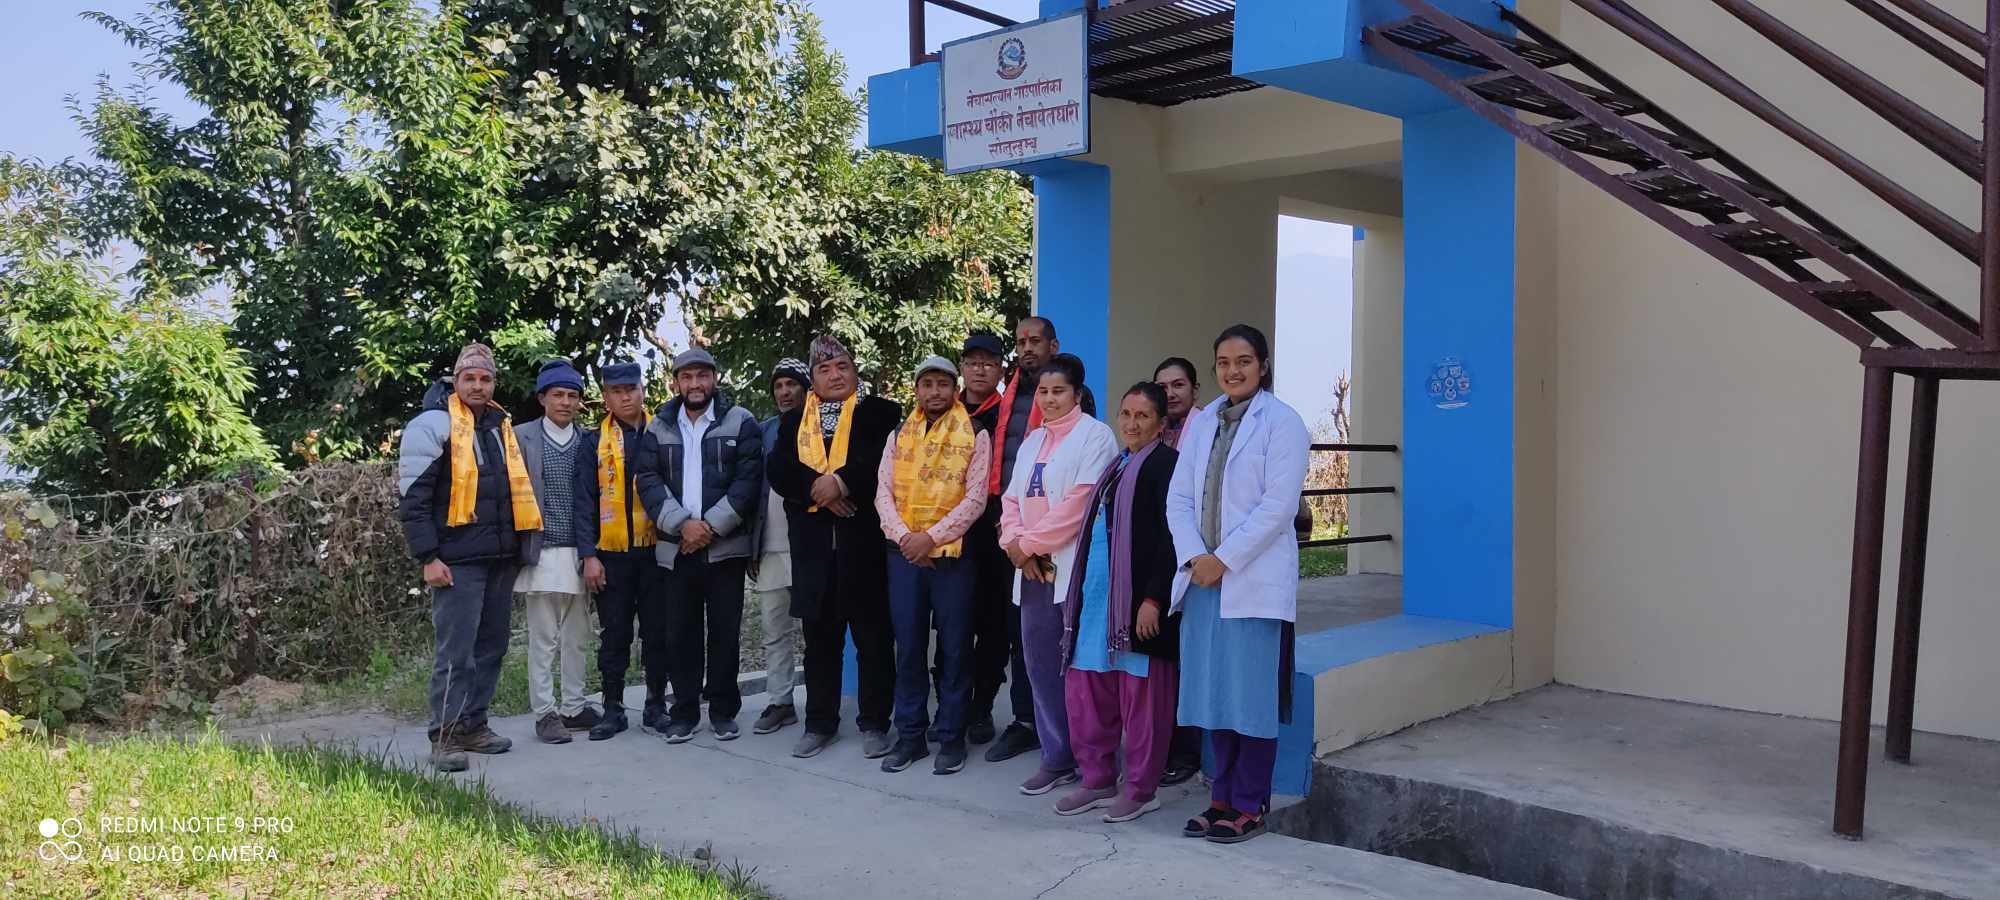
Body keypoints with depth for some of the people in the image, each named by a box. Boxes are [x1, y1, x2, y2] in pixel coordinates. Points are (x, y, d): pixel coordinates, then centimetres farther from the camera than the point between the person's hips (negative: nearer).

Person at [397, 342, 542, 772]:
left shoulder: (502, 426, 15)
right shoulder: (433, 425, -6)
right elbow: (412, 498, -10)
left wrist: (516, 548, 19)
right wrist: (428, 557, -15)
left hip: (500, 558, 7)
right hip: (458, 560, -7)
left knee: (491, 646, 12)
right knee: (455, 650, -6)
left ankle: (473, 725, 23)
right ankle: (444, 737, 3)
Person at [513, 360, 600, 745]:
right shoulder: (522, 437, 1)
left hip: (579, 554, 3)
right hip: (541, 554, -3)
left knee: (576, 638, 10)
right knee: (543, 639, 2)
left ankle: (573, 707, 19)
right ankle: (545, 712, 9)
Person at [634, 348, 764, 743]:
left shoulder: (741, 422, 2)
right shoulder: (658, 428, 11)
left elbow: (748, 480, -6)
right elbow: (648, 482, 1)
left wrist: (710, 525, -13)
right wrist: (682, 524, -13)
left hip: (726, 546, -2)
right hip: (675, 548, 2)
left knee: (725, 632, 3)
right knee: (681, 633, 7)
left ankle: (723, 711, 15)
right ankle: (684, 712, 17)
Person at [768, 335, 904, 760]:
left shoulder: (880, 413, 4)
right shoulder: (793, 421, 16)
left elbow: (886, 461, -11)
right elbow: (779, 470, 2)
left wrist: (842, 482, -17)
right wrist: (818, 488, -13)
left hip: (865, 538, -3)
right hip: (813, 544, 4)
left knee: (873, 635, 2)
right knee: (820, 636, 10)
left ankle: (874, 723, 12)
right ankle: (820, 723, 20)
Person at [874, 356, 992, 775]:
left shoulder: (974, 436, 0)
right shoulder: (899, 435, 10)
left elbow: (975, 498, -8)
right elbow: (883, 493, 5)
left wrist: (932, 536, -15)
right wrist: (904, 536, -11)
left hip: (953, 554, -3)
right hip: (904, 554, 3)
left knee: (954, 649, 3)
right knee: (908, 647, 7)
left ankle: (951, 737, 13)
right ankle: (910, 735, 17)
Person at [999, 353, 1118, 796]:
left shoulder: (1095, 436, -4)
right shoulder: (1032, 440, 19)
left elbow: (1081, 502, -14)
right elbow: (1012, 498, 16)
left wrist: (1029, 542, -9)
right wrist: (1015, 542, -4)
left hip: (1076, 569, -7)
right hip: (1034, 571, 7)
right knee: (1041, 664, 8)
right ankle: (1056, 758, 17)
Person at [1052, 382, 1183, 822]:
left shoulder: (1166, 464, -7)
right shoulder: (1116, 467, 19)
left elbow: (1170, 536, -14)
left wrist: (1154, 598, -20)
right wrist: (1081, 595, 20)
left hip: (1138, 603, -8)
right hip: (1098, 600, 8)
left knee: (1140, 696, 1)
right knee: (1085, 689, 10)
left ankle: (1141, 789, 14)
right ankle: (1098, 780, 23)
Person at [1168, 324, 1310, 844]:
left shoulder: (1282, 422, -2)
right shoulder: (1201, 424, 14)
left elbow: (1279, 503, -11)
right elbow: (1179, 499, 9)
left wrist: (1224, 559, -13)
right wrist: (1195, 557, -7)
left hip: (1253, 579, -5)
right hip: (1201, 577, 5)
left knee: (1252, 694, -1)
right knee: (1212, 692, 9)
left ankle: (1250, 806, 10)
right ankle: (1223, 798, 20)